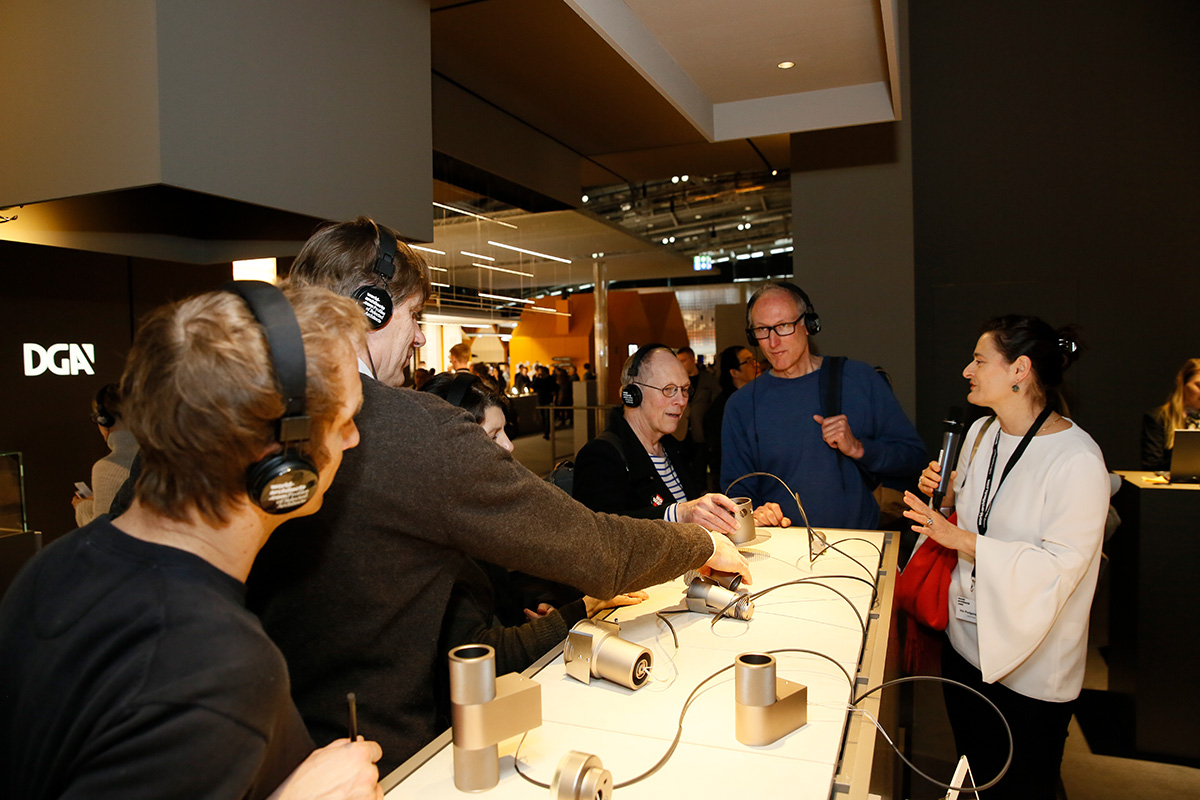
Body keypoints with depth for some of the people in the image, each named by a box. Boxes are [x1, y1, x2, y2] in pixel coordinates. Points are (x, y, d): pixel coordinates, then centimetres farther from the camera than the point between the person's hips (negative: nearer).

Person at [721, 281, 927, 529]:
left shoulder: (859, 378, 4)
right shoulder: (741, 405, 5)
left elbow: (914, 457, 7)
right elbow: (736, 489, 6)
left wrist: (858, 448, -10)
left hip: (859, 540, 0)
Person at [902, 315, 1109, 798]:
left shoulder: (1077, 460, -22)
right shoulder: (980, 433, 2)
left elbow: (1059, 566, -25)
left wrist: (961, 539, -27)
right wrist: (940, 496, -6)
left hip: (1030, 668, -6)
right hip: (965, 640, 6)